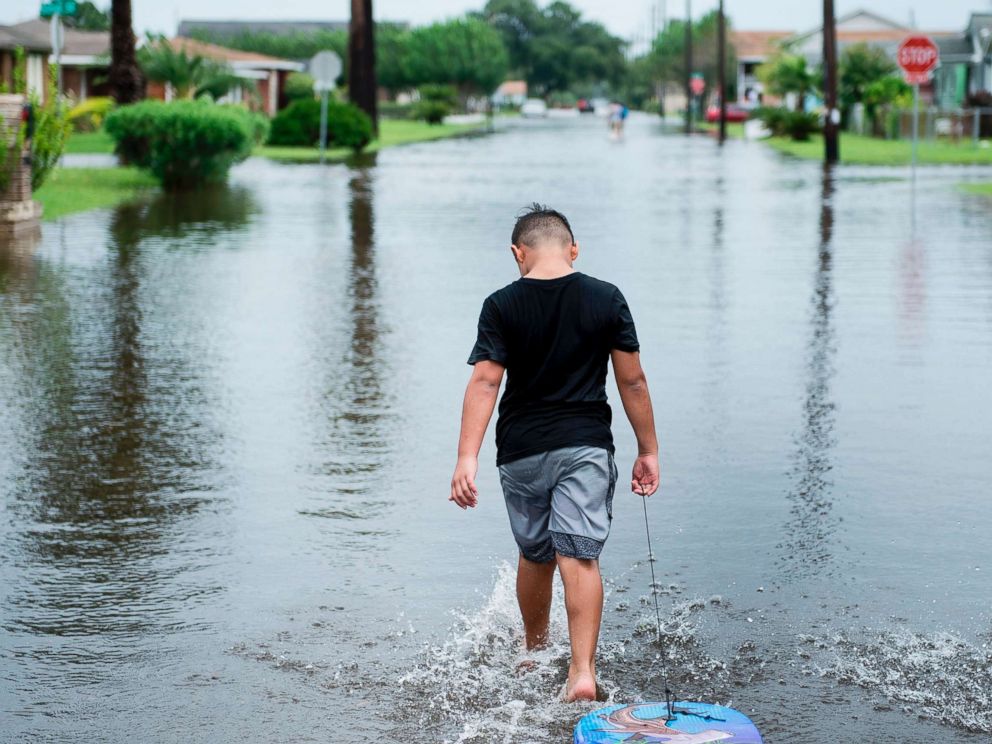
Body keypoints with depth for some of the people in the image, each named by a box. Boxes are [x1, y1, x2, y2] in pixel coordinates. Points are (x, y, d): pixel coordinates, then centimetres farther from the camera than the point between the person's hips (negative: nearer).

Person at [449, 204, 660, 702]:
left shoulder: (501, 306, -4)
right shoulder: (606, 300, -1)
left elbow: (485, 382, -12)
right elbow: (632, 382, 1)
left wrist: (467, 457, -16)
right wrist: (648, 450, 9)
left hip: (521, 451, 1)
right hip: (585, 445, -1)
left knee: (535, 557, 18)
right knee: (579, 557, -6)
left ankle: (534, 653, 37)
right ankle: (582, 671, -19)